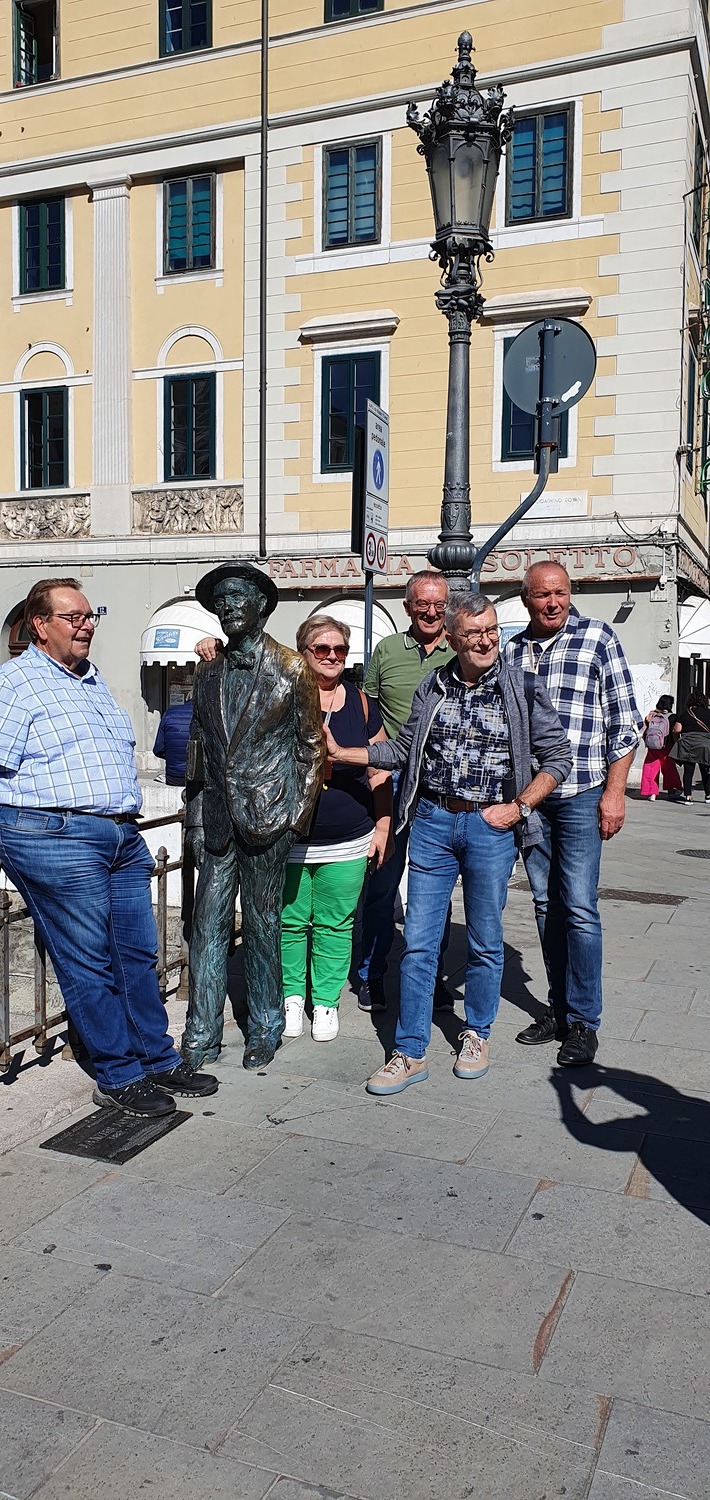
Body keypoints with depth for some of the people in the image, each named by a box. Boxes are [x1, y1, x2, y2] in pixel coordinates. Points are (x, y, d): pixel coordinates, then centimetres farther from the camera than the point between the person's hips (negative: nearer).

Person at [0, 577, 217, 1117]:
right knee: (89, 964, 0)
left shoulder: (95, 681, 21)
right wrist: (47, 802, -10)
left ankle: (159, 1059, 22)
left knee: (139, 955, 11)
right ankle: (119, 1076, 12)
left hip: (122, 836, 8)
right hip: (55, 839, -7)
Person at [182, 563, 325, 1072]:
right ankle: (202, 1035, 15)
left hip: (266, 817, -4)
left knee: (262, 925, 6)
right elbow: (198, 748, 16)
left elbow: (311, 745, 0)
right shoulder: (208, 673, 12)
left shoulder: (292, 670, -1)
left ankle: (265, 1028, 22)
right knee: (208, 925, 4)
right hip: (216, 818, 4)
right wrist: (195, 818, 10)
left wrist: (299, 817, -5)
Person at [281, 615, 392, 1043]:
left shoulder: (361, 703, 5)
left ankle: (326, 1001, 24)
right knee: (290, 922, 9)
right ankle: (293, 995, 29)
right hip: (288, 840, -1)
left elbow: (380, 771, 9)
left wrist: (383, 827, 6)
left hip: (347, 845, 1)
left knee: (335, 926, 8)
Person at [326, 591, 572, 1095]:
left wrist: (518, 807, -8)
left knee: (486, 941, 11)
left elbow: (558, 756, 1)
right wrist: (342, 754, 8)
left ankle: (476, 1035, 31)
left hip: (491, 827, -2)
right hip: (432, 821, 2)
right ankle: (411, 1052, 12)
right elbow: (406, 749, 14)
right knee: (418, 942, 2)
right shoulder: (433, 687, 6)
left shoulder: (524, 689, -3)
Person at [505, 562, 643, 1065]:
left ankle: (584, 1022, 7)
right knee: (546, 904, 11)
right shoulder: (511, 650, 10)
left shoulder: (598, 638, -2)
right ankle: (558, 1008, 22)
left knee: (579, 908, -5)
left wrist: (614, 792, -9)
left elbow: (625, 722, -4)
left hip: (580, 796, -4)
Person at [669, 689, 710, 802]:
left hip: (687, 745, 0)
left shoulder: (684, 713, 5)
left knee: (688, 771, 1)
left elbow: (676, 730, 1)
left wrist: (677, 741, 17)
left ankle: (688, 796, -5)